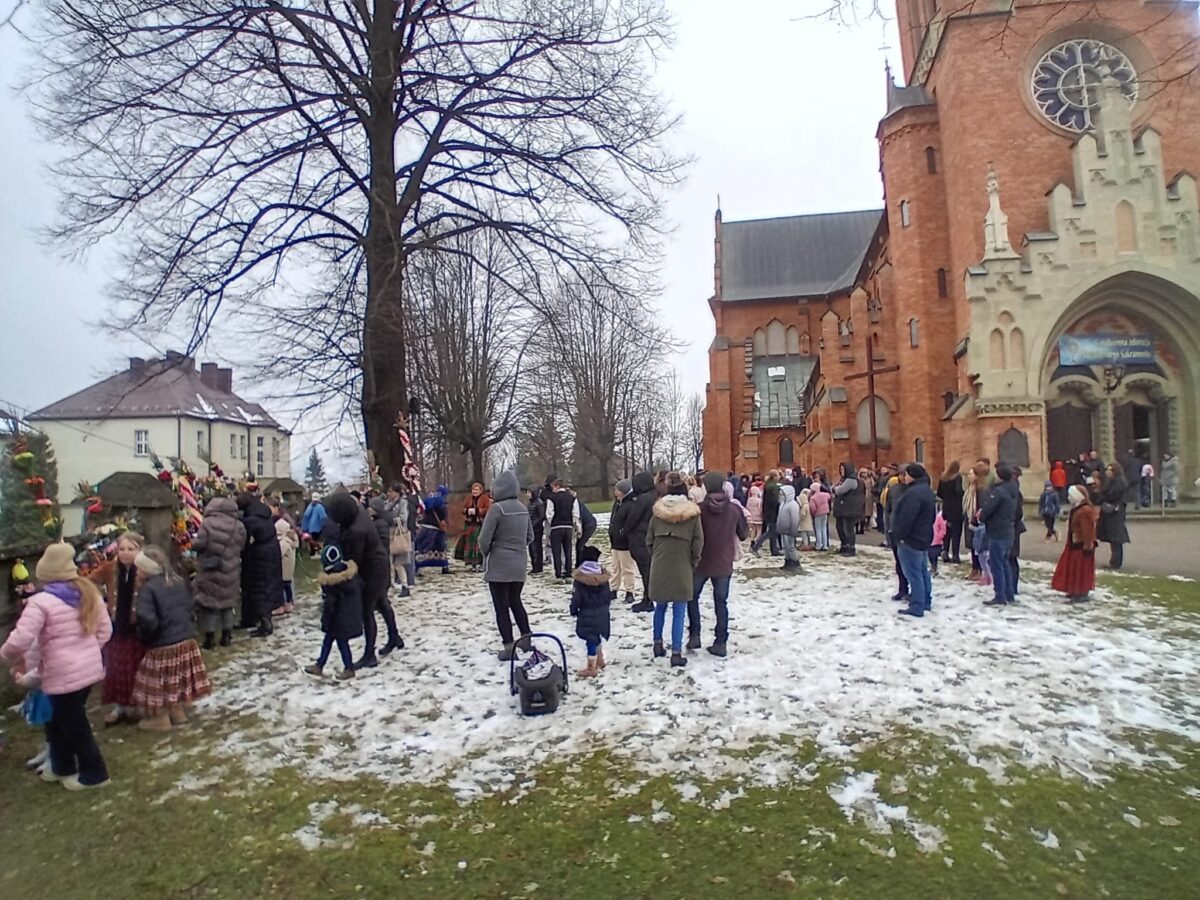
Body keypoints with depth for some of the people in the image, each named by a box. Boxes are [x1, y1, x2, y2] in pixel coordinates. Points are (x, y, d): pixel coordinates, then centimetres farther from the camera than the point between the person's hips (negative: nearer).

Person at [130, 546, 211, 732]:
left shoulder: (148, 589, -19)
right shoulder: (179, 581, 4)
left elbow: (147, 620, -26)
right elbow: (191, 606, 11)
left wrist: (143, 635, -7)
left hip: (162, 645, -7)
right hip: (186, 640, 7)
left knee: (160, 682, 11)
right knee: (177, 679, 21)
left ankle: (161, 719, 25)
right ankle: (178, 713, 34)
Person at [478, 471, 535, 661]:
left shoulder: (497, 508, -17)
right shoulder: (523, 508, 5)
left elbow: (484, 539, -17)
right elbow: (530, 535, 13)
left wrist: (486, 554, 2)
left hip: (498, 566, -6)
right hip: (519, 565, 7)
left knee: (501, 607, 4)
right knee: (515, 602, 21)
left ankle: (509, 647, 6)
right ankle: (526, 639, 22)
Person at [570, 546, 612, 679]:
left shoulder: (579, 578, -16)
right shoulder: (603, 576, -1)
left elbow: (576, 599, -13)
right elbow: (609, 596, 7)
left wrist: (573, 610, 5)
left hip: (587, 615, -5)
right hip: (602, 613, 5)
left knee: (590, 639, 1)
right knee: (597, 637, 23)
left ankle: (592, 668, 8)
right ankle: (600, 660, 37)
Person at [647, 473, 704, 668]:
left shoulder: (658, 511, 0)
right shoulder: (692, 513, -8)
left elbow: (649, 539, 4)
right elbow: (698, 542, -7)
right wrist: (693, 563, 8)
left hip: (659, 567, 3)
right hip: (681, 568, -3)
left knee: (660, 607, 19)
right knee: (679, 611, 3)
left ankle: (658, 644, 28)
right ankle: (676, 652, 3)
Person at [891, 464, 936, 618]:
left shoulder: (914, 492, -23)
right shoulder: (927, 490, 13)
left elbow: (906, 518, -26)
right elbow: (932, 516, 21)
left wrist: (900, 536, -18)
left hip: (911, 539, -11)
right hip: (923, 537, 11)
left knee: (914, 574, -6)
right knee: (922, 571, 18)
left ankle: (916, 607, -2)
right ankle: (926, 602, 27)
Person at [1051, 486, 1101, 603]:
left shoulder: (1085, 511, -22)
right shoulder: (1077, 509, 12)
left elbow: (1088, 531, -24)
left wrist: (1087, 546, -24)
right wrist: (1070, 542, 24)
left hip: (1081, 545, -11)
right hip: (1075, 544, 11)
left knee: (1081, 570, -4)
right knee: (1075, 569, 17)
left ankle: (1083, 594, 1)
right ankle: (1076, 591, 26)